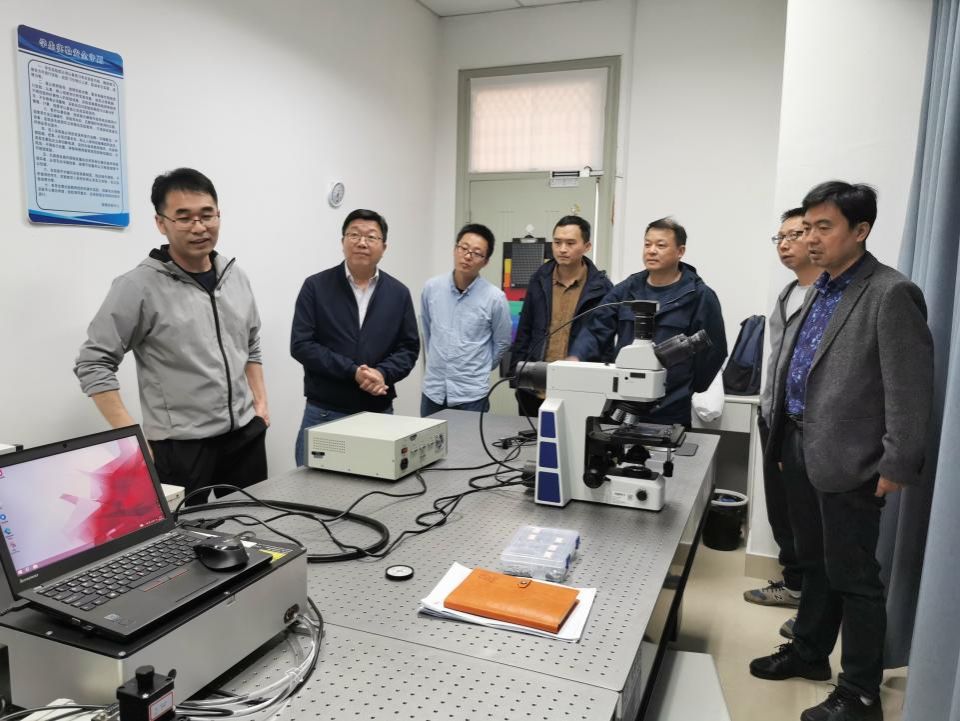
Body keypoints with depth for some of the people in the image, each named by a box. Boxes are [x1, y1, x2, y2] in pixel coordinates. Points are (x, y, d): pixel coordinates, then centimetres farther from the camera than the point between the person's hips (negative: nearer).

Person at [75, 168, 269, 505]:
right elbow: (93, 364, -9)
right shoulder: (139, 286, -11)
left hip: (246, 434, 5)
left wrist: (260, 400, 8)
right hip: (180, 446, -5)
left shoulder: (236, 276, 6)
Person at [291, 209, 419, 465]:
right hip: (324, 412, -2)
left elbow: (409, 347, 6)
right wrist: (353, 372, -18)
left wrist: (382, 373, -14)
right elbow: (301, 345, -8)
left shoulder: (398, 293, 6)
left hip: (379, 412, 2)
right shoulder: (316, 286, -2)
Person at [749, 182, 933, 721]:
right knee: (814, 562, 22)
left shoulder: (891, 294, -14)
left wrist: (897, 467, -16)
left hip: (847, 459, -8)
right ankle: (809, 652, 39)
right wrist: (786, 438, 14)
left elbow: (910, 388, -16)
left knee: (853, 576, 4)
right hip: (801, 448, 8)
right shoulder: (823, 289, 12)